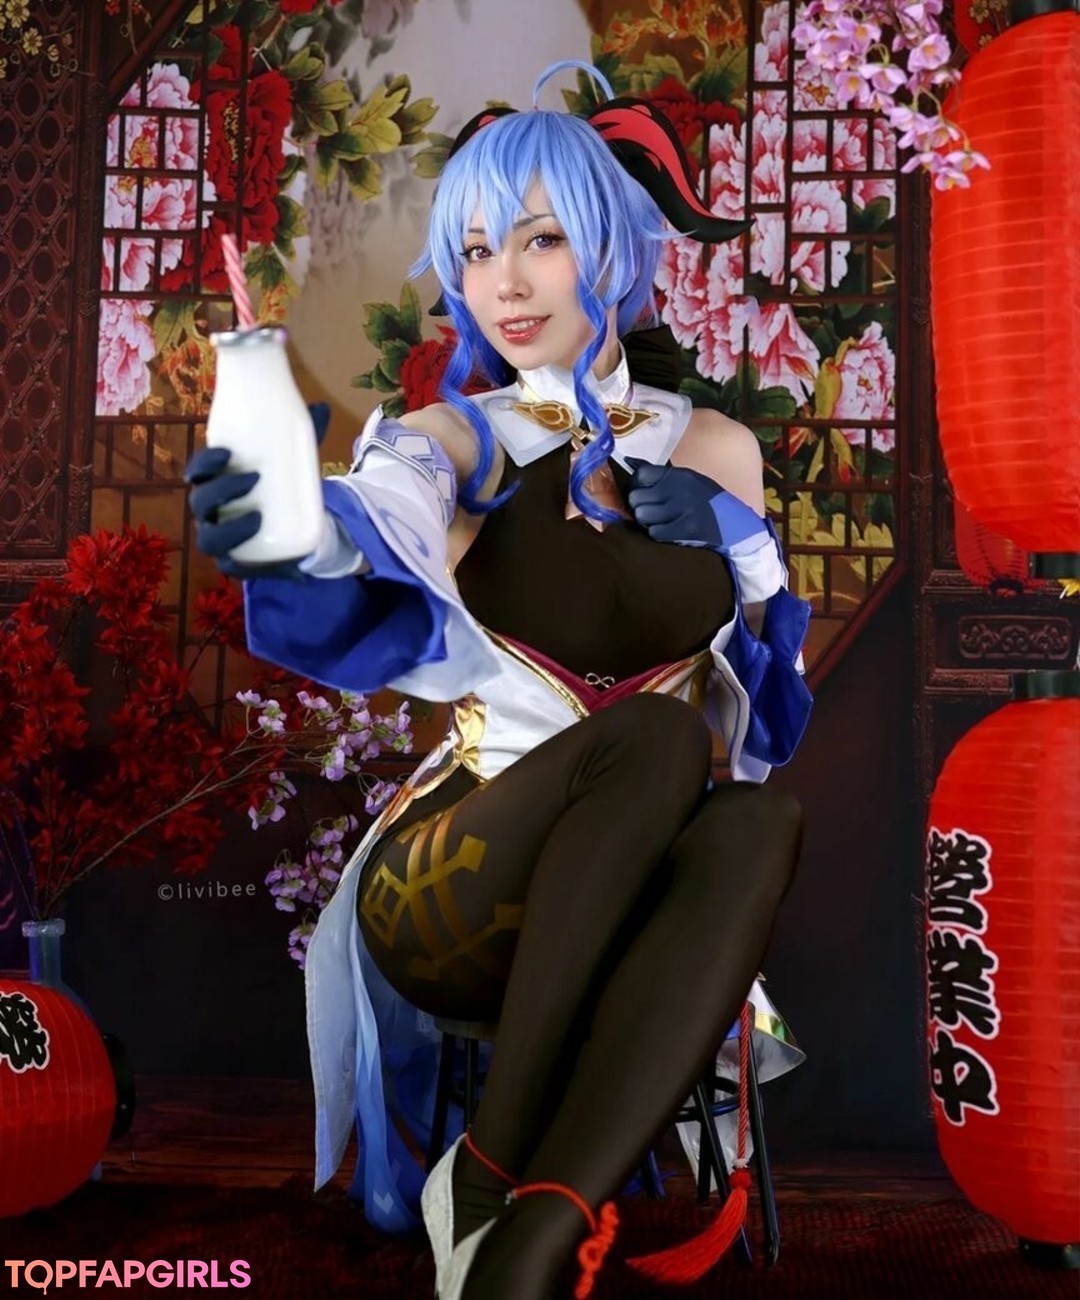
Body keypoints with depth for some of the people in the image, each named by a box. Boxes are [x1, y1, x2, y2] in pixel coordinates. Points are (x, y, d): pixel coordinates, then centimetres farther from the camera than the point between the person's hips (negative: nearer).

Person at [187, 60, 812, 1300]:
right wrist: (308, 538, -52)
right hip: (463, 889, -2)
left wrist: (733, 540, -6)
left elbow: (776, 679, 15)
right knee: (659, 735, -34)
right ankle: (490, 1169, -23)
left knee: (762, 820, -33)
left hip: (638, 902, 2)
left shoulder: (714, 448, 8)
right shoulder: (451, 436, -2)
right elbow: (389, 515, -28)